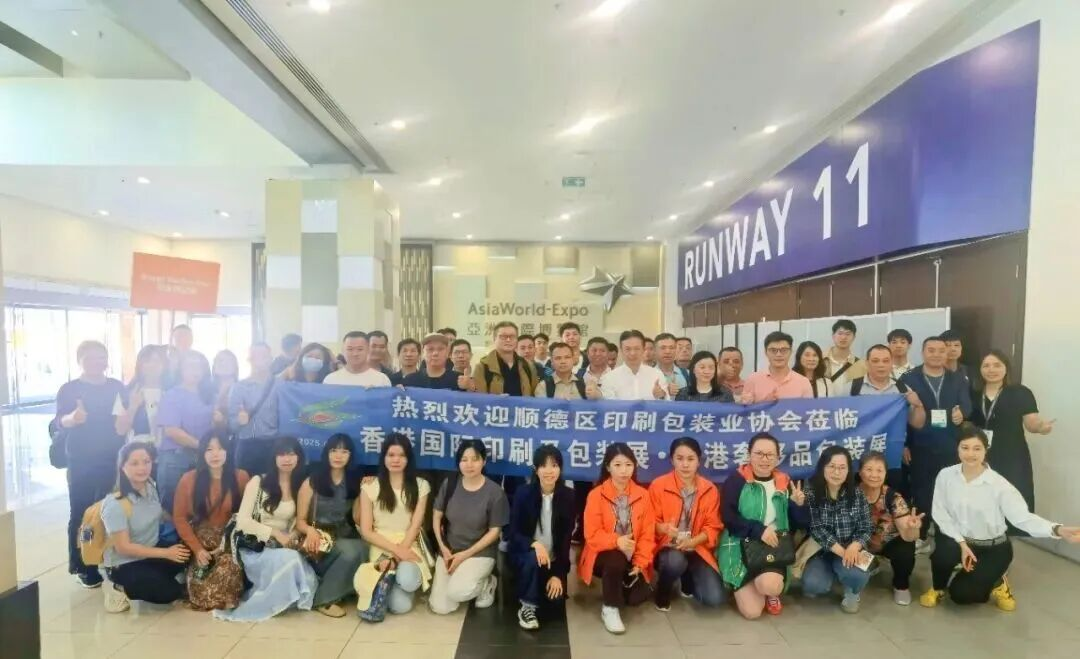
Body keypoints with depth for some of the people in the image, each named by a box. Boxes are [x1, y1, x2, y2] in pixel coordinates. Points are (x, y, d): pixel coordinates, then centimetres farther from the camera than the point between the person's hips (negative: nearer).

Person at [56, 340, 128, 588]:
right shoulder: (69, 389, -2)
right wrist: (73, 418, -35)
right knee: (81, 513, -2)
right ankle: (81, 566, 9)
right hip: (81, 462, -2)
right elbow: (59, 423, -12)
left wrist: (124, 424, -11)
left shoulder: (118, 387, 7)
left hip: (113, 460, 3)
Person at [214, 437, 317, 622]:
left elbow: (297, 523, 9)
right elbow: (242, 521, -10)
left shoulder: (301, 486, 8)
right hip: (254, 549, -4)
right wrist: (275, 533, -18)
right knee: (290, 560, -35)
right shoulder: (258, 482, -4)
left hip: (281, 550, 4)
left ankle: (251, 604, -7)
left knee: (306, 577, -27)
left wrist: (293, 538, -14)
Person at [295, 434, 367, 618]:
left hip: (344, 541, 3)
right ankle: (323, 599, -17)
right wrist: (310, 530, -22)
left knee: (363, 548, -31)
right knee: (351, 550, -34)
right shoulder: (312, 482, 0)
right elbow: (300, 521, 0)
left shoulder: (354, 483, 7)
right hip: (319, 544, -3)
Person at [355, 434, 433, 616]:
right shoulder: (370, 487, 1)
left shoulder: (421, 486, 4)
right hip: (381, 547, -1)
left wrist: (396, 555, -17)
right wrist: (395, 550, -15)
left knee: (407, 580, -34)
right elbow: (366, 531, -2)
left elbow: (415, 525, -3)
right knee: (400, 606, -25)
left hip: (409, 545, 2)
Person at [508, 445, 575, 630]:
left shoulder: (568, 496, -9)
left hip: (554, 559, 2)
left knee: (556, 595, -17)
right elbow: (514, 533, -12)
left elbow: (566, 537, -8)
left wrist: (558, 574, -14)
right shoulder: (523, 493, -13)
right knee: (533, 558, -34)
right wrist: (535, 544, -33)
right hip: (524, 553, -2)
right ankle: (527, 607, -12)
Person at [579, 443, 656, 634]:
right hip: (604, 554, -3)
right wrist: (616, 541, -33)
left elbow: (648, 533, -2)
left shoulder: (643, 495, -2)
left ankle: (621, 583, 19)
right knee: (616, 560, -36)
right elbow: (592, 534, -16)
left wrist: (640, 562, -13)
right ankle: (609, 608, -12)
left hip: (631, 557, 3)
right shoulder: (596, 495, -12)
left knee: (638, 597, -18)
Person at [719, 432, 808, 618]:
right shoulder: (736, 480, -5)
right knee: (752, 612, -11)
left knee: (770, 585, -31)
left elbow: (797, 525, 8)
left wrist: (799, 505, -12)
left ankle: (772, 593, 8)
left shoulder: (784, 483, 6)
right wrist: (759, 530, -23)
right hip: (741, 547, -2)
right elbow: (728, 517, -13)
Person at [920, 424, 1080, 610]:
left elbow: (1023, 517, -29)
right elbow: (940, 514, -9)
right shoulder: (946, 475, -12)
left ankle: (997, 583, 23)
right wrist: (961, 543, -19)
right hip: (958, 539, 2)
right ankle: (938, 588, 3)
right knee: (943, 553, -33)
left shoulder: (998, 484, -19)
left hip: (993, 548, -2)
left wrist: (1058, 530, -47)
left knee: (961, 593, -13)